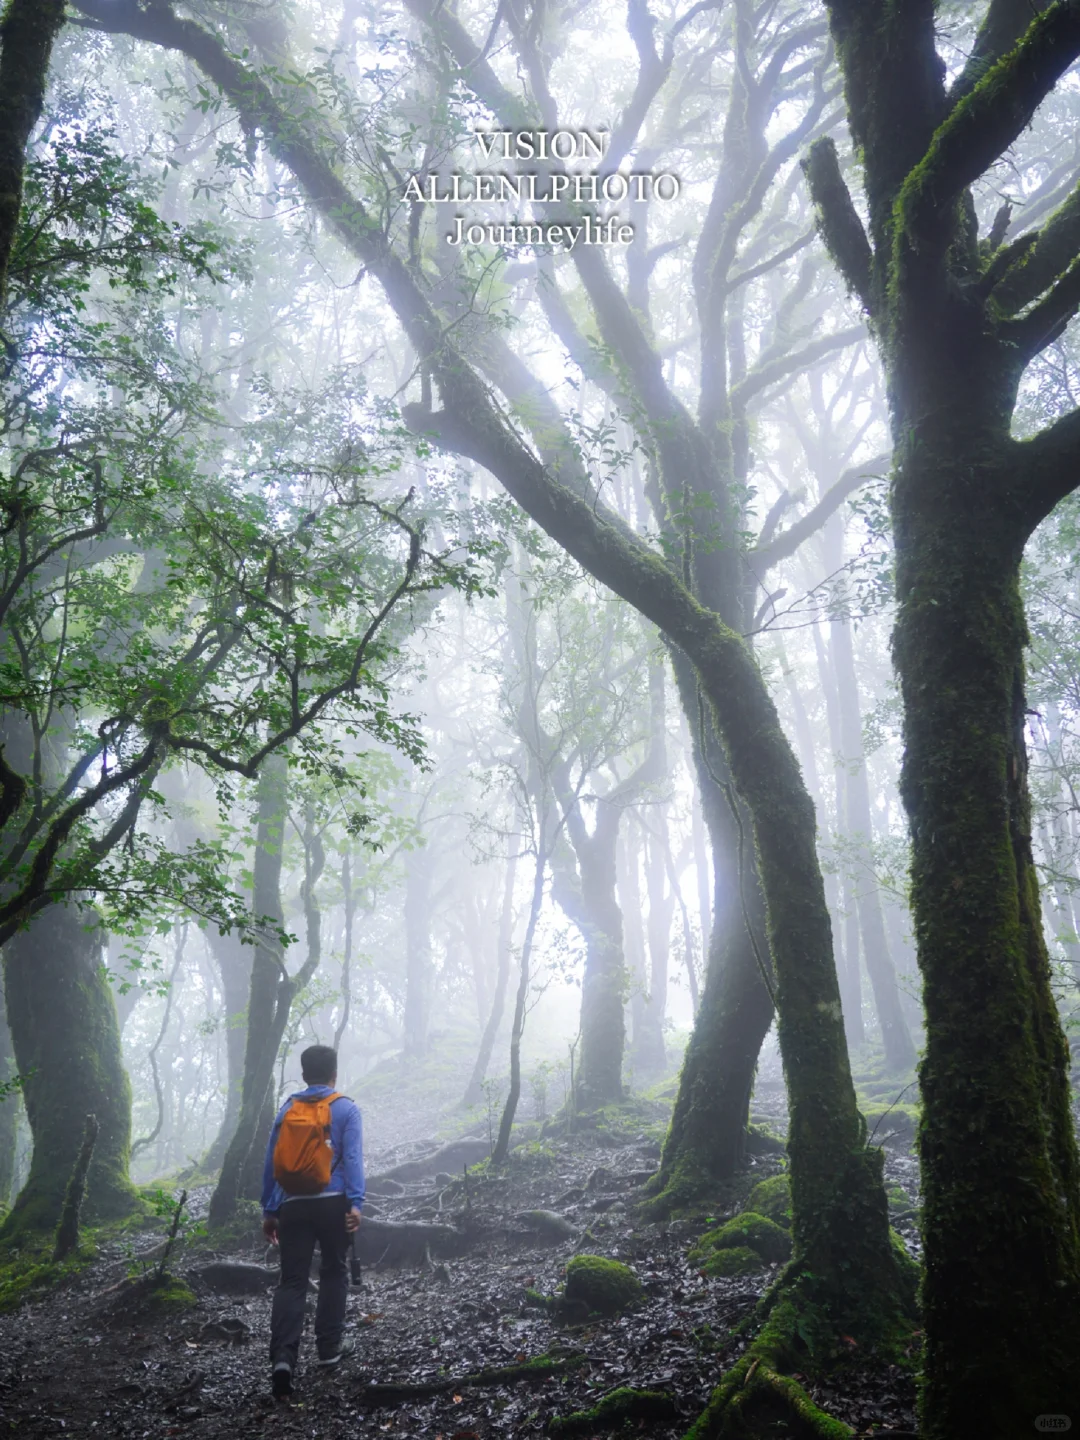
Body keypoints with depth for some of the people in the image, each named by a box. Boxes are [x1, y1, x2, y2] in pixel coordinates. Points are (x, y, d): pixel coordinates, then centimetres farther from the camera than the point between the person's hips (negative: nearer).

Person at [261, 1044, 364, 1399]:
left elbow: (271, 1162, 10)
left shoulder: (287, 1109, 10)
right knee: (333, 1273, 16)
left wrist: (269, 1211, 15)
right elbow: (352, 1158, -11)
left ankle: (283, 1357, -13)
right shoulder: (345, 1109, 0)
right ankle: (330, 1347, 22)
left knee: (292, 1281, 3)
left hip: (293, 1206, 2)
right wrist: (355, 1203, -15)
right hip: (332, 1203, -2)